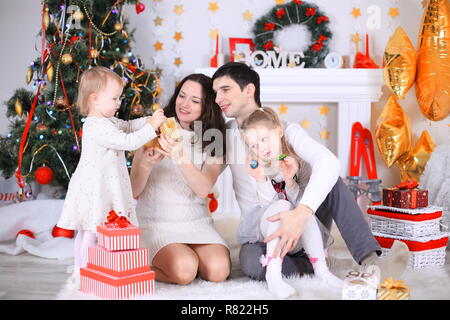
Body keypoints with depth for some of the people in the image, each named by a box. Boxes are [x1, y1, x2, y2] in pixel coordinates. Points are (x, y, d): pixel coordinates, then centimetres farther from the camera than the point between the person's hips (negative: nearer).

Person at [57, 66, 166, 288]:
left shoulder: (106, 121, 11)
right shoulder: (97, 127, -22)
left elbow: (128, 126, 21)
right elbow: (128, 142, -25)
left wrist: (150, 120, 6)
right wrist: (151, 126, -19)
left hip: (102, 186, 11)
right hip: (94, 188, -11)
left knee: (86, 231, 17)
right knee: (91, 232, -2)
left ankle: (79, 272, 27)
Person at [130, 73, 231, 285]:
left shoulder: (212, 142, 4)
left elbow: (204, 189, -14)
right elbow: (134, 192, -3)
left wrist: (181, 158, -29)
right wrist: (146, 165, -24)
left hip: (196, 222, 2)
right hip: (156, 224, -2)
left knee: (218, 270, -23)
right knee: (184, 270, -28)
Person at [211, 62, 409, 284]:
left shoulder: (286, 130, -9)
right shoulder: (225, 133, 5)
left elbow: (329, 163, -30)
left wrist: (301, 213, -46)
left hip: (303, 226, -1)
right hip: (258, 238, 1)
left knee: (331, 182, -27)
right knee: (251, 261, -36)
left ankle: (369, 261, -34)